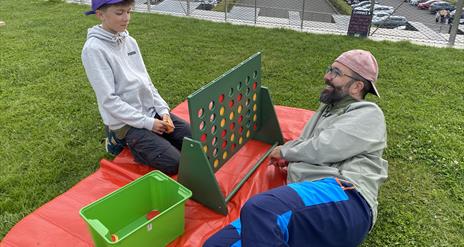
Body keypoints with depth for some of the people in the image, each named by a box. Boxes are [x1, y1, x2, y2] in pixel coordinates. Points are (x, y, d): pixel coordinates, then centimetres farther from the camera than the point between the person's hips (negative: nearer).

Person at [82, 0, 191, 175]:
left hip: (152, 111, 7)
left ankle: (149, 140, 16)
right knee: (174, 162, -17)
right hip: (125, 122, -7)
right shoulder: (94, 49, -16)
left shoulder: (129, 41, 6)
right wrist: (147, 123, -18)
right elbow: (109, 100, -19)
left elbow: (146, 81, 10)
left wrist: (163, 110, -4)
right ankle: (124, 140, 5)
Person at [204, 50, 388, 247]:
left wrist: (284, 152, 10)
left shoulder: (368, 113, 8)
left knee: (258, 210, -37)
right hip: (305, 204, 7)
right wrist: (288, 157, 14)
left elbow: (322, 149, -6)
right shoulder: (327, 110, 34)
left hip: (344, 197, -7)